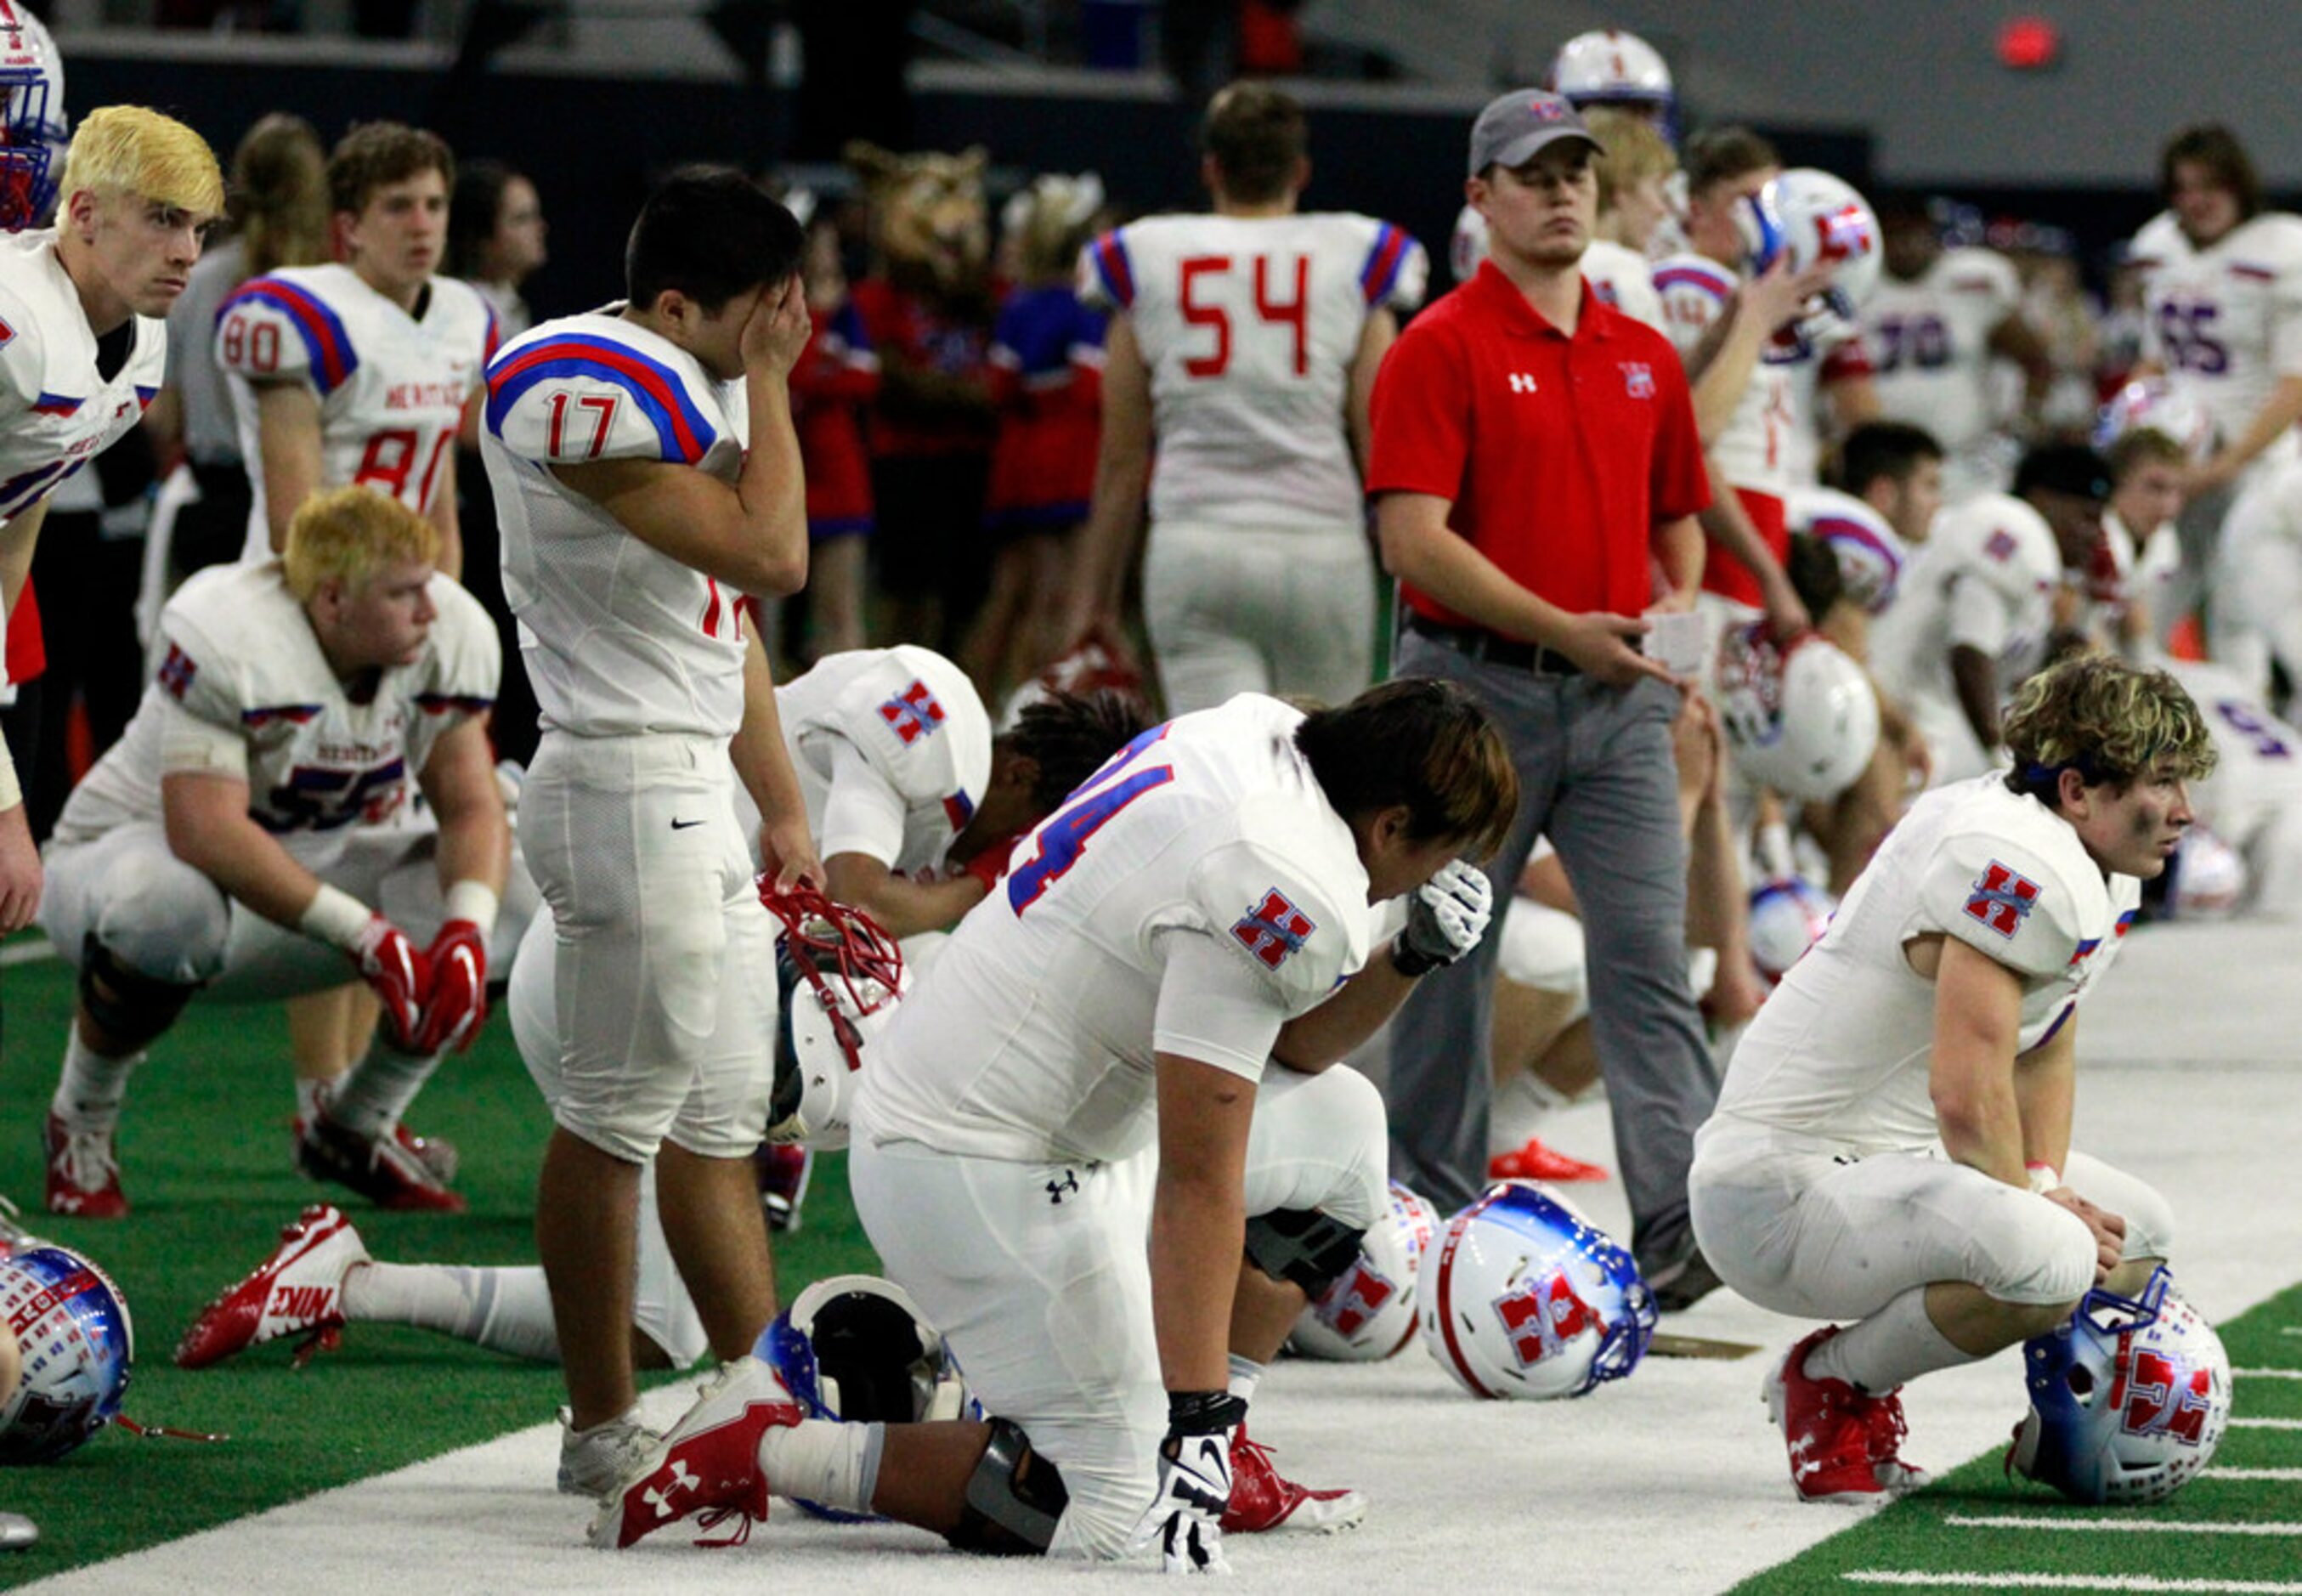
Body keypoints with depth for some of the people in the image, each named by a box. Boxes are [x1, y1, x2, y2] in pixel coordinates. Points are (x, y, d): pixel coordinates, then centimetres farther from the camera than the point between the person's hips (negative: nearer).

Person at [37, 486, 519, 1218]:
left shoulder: (449, 639, -11)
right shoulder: (229, 641, -31)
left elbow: (472, 807, -8)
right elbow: (206, 833, -38)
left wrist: (467, 932, -30)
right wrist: (365, 936, -42)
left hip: (313, 869, 6)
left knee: (518, 891, -15)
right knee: (172, 907, -44)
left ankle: (356, 1127, 5)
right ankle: (81, 1120, -13)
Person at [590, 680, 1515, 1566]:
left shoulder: (1256, 737, 5)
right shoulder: (1277, 891, -23)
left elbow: (1293, 1042, 17)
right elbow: (1196, 1183, -27)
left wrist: (1410, 958, -2)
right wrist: (1194, 1432, -28)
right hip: (980, 1169, -11)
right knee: (1109, 1507, -7)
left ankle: (1215, 1438, 13)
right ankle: (765, 1451, -6)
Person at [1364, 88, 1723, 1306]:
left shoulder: (1645, 359, 13)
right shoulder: (1440, 349, -5)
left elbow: (1678, 518, 24)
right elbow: (1414, 534, -14)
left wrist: (1677, 621, 2)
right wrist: (1560, 628, -20)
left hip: (1619, 700, 4)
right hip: (1476, 689, -4)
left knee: (1649, 952, -8)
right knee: (1449, 958, 6)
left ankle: (1681, 1219, -16)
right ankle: (1434, 1211, 17)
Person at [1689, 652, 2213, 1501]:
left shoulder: (2103, 879, 10)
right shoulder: (2020, 870, -24)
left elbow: (2045, 1047, 19)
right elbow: (1966, 1090, -28)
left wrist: (2046, 1184, 2)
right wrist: (2035, 1211, -14)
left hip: (1889, 1161, 11)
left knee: (2136, 1235, 17)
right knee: (2049, 1261, -33)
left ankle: (1862, 1369, 15)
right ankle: (1832, 1383, -8)